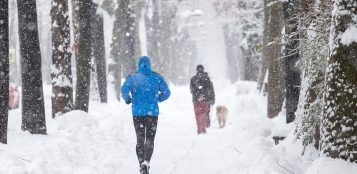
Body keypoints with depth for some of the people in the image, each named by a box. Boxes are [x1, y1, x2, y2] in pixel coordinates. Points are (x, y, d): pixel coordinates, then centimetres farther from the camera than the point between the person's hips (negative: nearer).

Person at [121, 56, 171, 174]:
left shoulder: (132, 77, -2)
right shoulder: (157, 77, 0)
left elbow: (124, 90, -15)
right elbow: (166, 92, -2)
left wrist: (128, 100, 4)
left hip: (137, 112, 0)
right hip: (153, 112, 0)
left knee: (140, 139, 12)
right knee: (150, 139, 4)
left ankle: (141, 163, 7)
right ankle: (146, 161, -18)